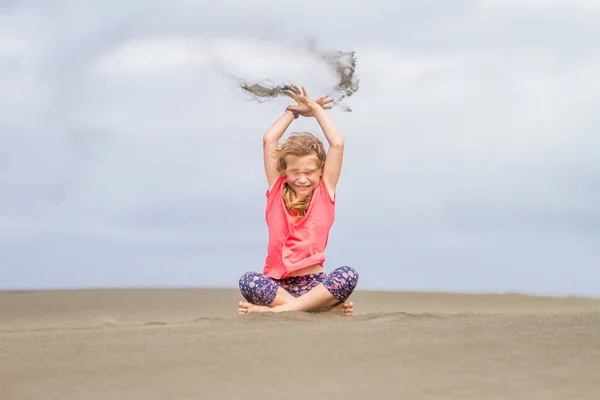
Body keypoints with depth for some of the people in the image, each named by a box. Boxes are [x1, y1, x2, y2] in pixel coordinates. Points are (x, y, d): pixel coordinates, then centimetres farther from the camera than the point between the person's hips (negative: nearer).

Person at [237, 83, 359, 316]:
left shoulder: (324, 191, 9)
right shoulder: (277, 189, 11)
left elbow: (337, 144, 3)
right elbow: (269, 140, 8)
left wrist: (315, 108, 13)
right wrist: (295, 110, 18)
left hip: (315, 282, 0)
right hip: (278, 284, 0)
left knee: (349, 275, -32)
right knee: (248, 281, -33)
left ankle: (278, 309, -33)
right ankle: (325, 307, -31)